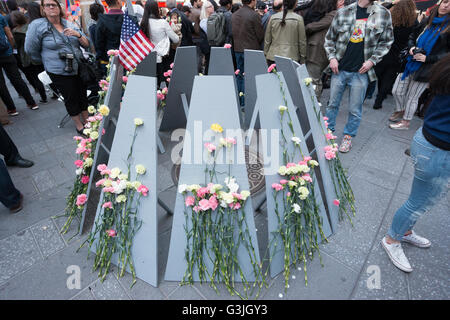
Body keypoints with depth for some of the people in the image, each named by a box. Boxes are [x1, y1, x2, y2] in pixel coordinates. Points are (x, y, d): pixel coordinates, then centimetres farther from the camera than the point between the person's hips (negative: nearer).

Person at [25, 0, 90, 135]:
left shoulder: (70, 25, 5)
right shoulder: (37, 25, -5)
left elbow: (86, 44, 3)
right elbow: (31, 50, 1)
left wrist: (78, 35, -15)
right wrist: (48, 60, 10)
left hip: (79, 68, 3)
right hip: (60, 73, -3)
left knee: (83, 94, 10)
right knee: (71, 98, 4)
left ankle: (86, 120, 27)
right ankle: (78, 125, 19)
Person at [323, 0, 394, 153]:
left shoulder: (383, 13, 1)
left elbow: (387, 41, 7)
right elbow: (329, 38, 9)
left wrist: (372, 60, -7)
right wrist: (332, 57, -4)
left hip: (361, 72, 0)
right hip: (339, 69, 1)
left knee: (355, 109, 5)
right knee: (332, 103, 10)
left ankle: (348, 136, 23)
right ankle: (328, 130, 29)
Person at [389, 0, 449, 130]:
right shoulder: (428, 21, 6)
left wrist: (428, 58, -18)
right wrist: (411, 47, -2)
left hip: (425, 69, -5)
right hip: (410, 63, 5)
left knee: (412, 97, 4)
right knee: (396, 91, 8)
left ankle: (405, 122, 20)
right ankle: (400, 111, 34)